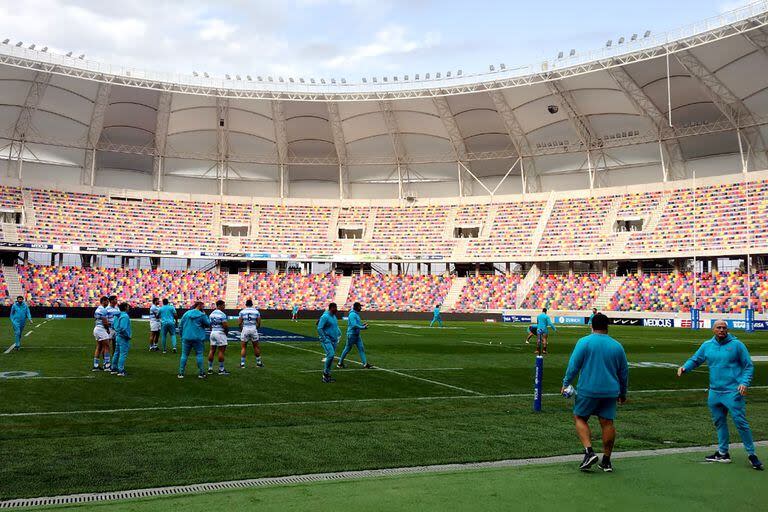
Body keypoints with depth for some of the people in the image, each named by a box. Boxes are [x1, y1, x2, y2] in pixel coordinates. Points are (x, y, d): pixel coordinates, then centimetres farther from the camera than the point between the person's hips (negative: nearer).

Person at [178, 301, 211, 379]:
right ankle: (201, 373, 7)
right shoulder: (202, 315, -5)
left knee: (184, 355, 7)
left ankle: (181, 373, 4)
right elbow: (208, 324, 4)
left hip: (186, 338, 3)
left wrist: (182, 335, 18)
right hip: (198, 339, -3)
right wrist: (206, 316, 14)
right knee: (199, 355, 6)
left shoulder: (186, 314, 8)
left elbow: (180, 326, 10)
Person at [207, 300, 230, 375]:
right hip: (220, 333, -8)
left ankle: (210, 369, 14)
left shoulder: (212, 313, 9)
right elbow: (225, 326, -18)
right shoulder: (222, 314, -15)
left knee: (212, 350, 10)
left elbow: (210, 325, 14)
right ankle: (221, 369, 1)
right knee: (221, 351, -2)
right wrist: (227, 331, 0)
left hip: (213, 332, 8)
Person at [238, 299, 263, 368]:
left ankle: (242, 363, 5)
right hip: (253, 329, 1)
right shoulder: (256, 311, 4)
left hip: (245, 329, -1)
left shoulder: (242, 312, 1)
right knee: (256, 347, 13)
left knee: (243, 347, 8)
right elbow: (259, 323, 2)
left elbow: (239, 323, -1)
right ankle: (259, 362, 20)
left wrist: (241, 329, 14)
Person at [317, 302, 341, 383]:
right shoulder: (325, 317, -13)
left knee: (331, 356, 8)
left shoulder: (334, 316, 14)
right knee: (330, 354, -23)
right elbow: (319, 328, -17)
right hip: (326, 340, -9)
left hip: (333, 340, 9)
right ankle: (326, 373, -10)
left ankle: (327, 376, 16)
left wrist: (339, 333, 15)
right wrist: (324, 338, -19)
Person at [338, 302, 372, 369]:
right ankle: (340, 363, 13)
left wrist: (362, 324, 4)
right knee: (347, 349, 0)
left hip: (357, 335, 9)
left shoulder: (357, 314, 14)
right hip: (351, 334, -9)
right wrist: (363, 327, -21)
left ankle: (365, 364, 4)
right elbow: (354, 325, -25)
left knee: (361, 348, 4)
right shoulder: (352, 314, -17)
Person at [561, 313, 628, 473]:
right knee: (607, 422, 6)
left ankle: (589, 451, -8)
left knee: (580, 418, 9)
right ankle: (606, 461, 11)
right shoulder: (617, 346, 7)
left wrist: (566, 383, 1)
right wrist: (623, 393, 24)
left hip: (588, 390, -3)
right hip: (610, 392, 3)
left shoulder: (584, 342, -5)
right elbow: (624, 372, 14)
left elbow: (573, 365, -9)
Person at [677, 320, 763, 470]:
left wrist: (744, 383, -15)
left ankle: (752, 455, 3)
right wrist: (684, 368, -6)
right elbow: (695, 360, 15)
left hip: (733, 392, -5)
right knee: (719, 422, 14)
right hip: (714, 392, 5)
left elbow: (749, 366, -1)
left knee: (741, 422, -8)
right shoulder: (707, 345, 8)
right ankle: (723, 453, 25)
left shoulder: (736, 345, -4)